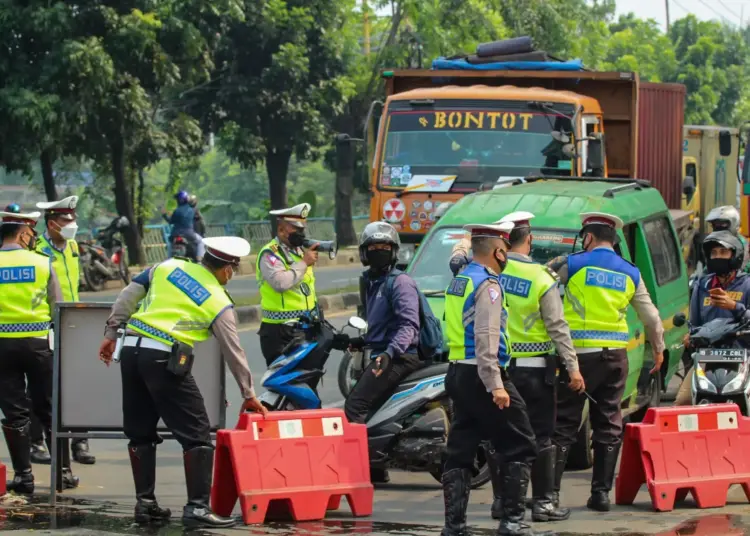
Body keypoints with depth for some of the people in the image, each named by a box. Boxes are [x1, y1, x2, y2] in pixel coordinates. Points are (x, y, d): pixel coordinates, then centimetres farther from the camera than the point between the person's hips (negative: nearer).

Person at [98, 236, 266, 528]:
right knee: (196, 434, 1)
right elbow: (234, 352, 8)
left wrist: (112, 332, 16)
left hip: (131, 350, 5)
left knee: (140, 432, 16)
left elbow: (129, 294, 10)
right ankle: (197, 507, -6)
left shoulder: (169, 267, 13)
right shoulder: (219, 302, 4)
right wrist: (248, 394, 17)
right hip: (164, 360, -5)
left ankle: (145, 503, 19)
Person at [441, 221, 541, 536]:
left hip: (459, 374, 9)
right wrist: (495, 385, -23)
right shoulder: (487, 285, -14)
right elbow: (486, 339, -21)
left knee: (460, 451, 8)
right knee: (519, 448, -2)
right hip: (481, 376, -9)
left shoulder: (459, 282, 15)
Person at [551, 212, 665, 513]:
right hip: (615, 356, 3)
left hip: (580, 354, -3)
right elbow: (651, 318, 14)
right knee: (608, 425, 10)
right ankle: (601, 493, 9)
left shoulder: (573, 265, -4)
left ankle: (550, 490, -5)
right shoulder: (630, 274, 9)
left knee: (564, 424, -1)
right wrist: (658, 350, 28)